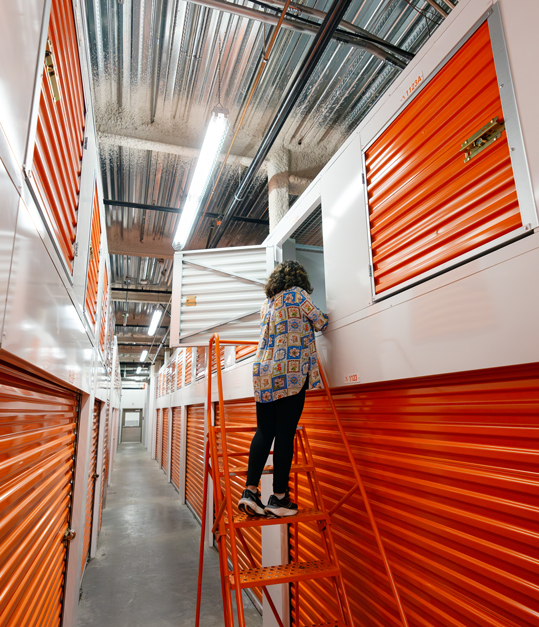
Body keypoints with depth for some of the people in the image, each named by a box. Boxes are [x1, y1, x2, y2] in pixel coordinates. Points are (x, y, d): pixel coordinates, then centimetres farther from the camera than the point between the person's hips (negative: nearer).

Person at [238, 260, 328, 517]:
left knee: (264, 431, 7)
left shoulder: (267, 303, 21)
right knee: (285, 433, -3)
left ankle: (250, 490, 2)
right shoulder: (297, 294, 1)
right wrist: (322, 317, 29)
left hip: (263, 373, 6)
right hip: (290, 372, -6)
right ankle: (279, 497, 3)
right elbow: (320, 323, 7)